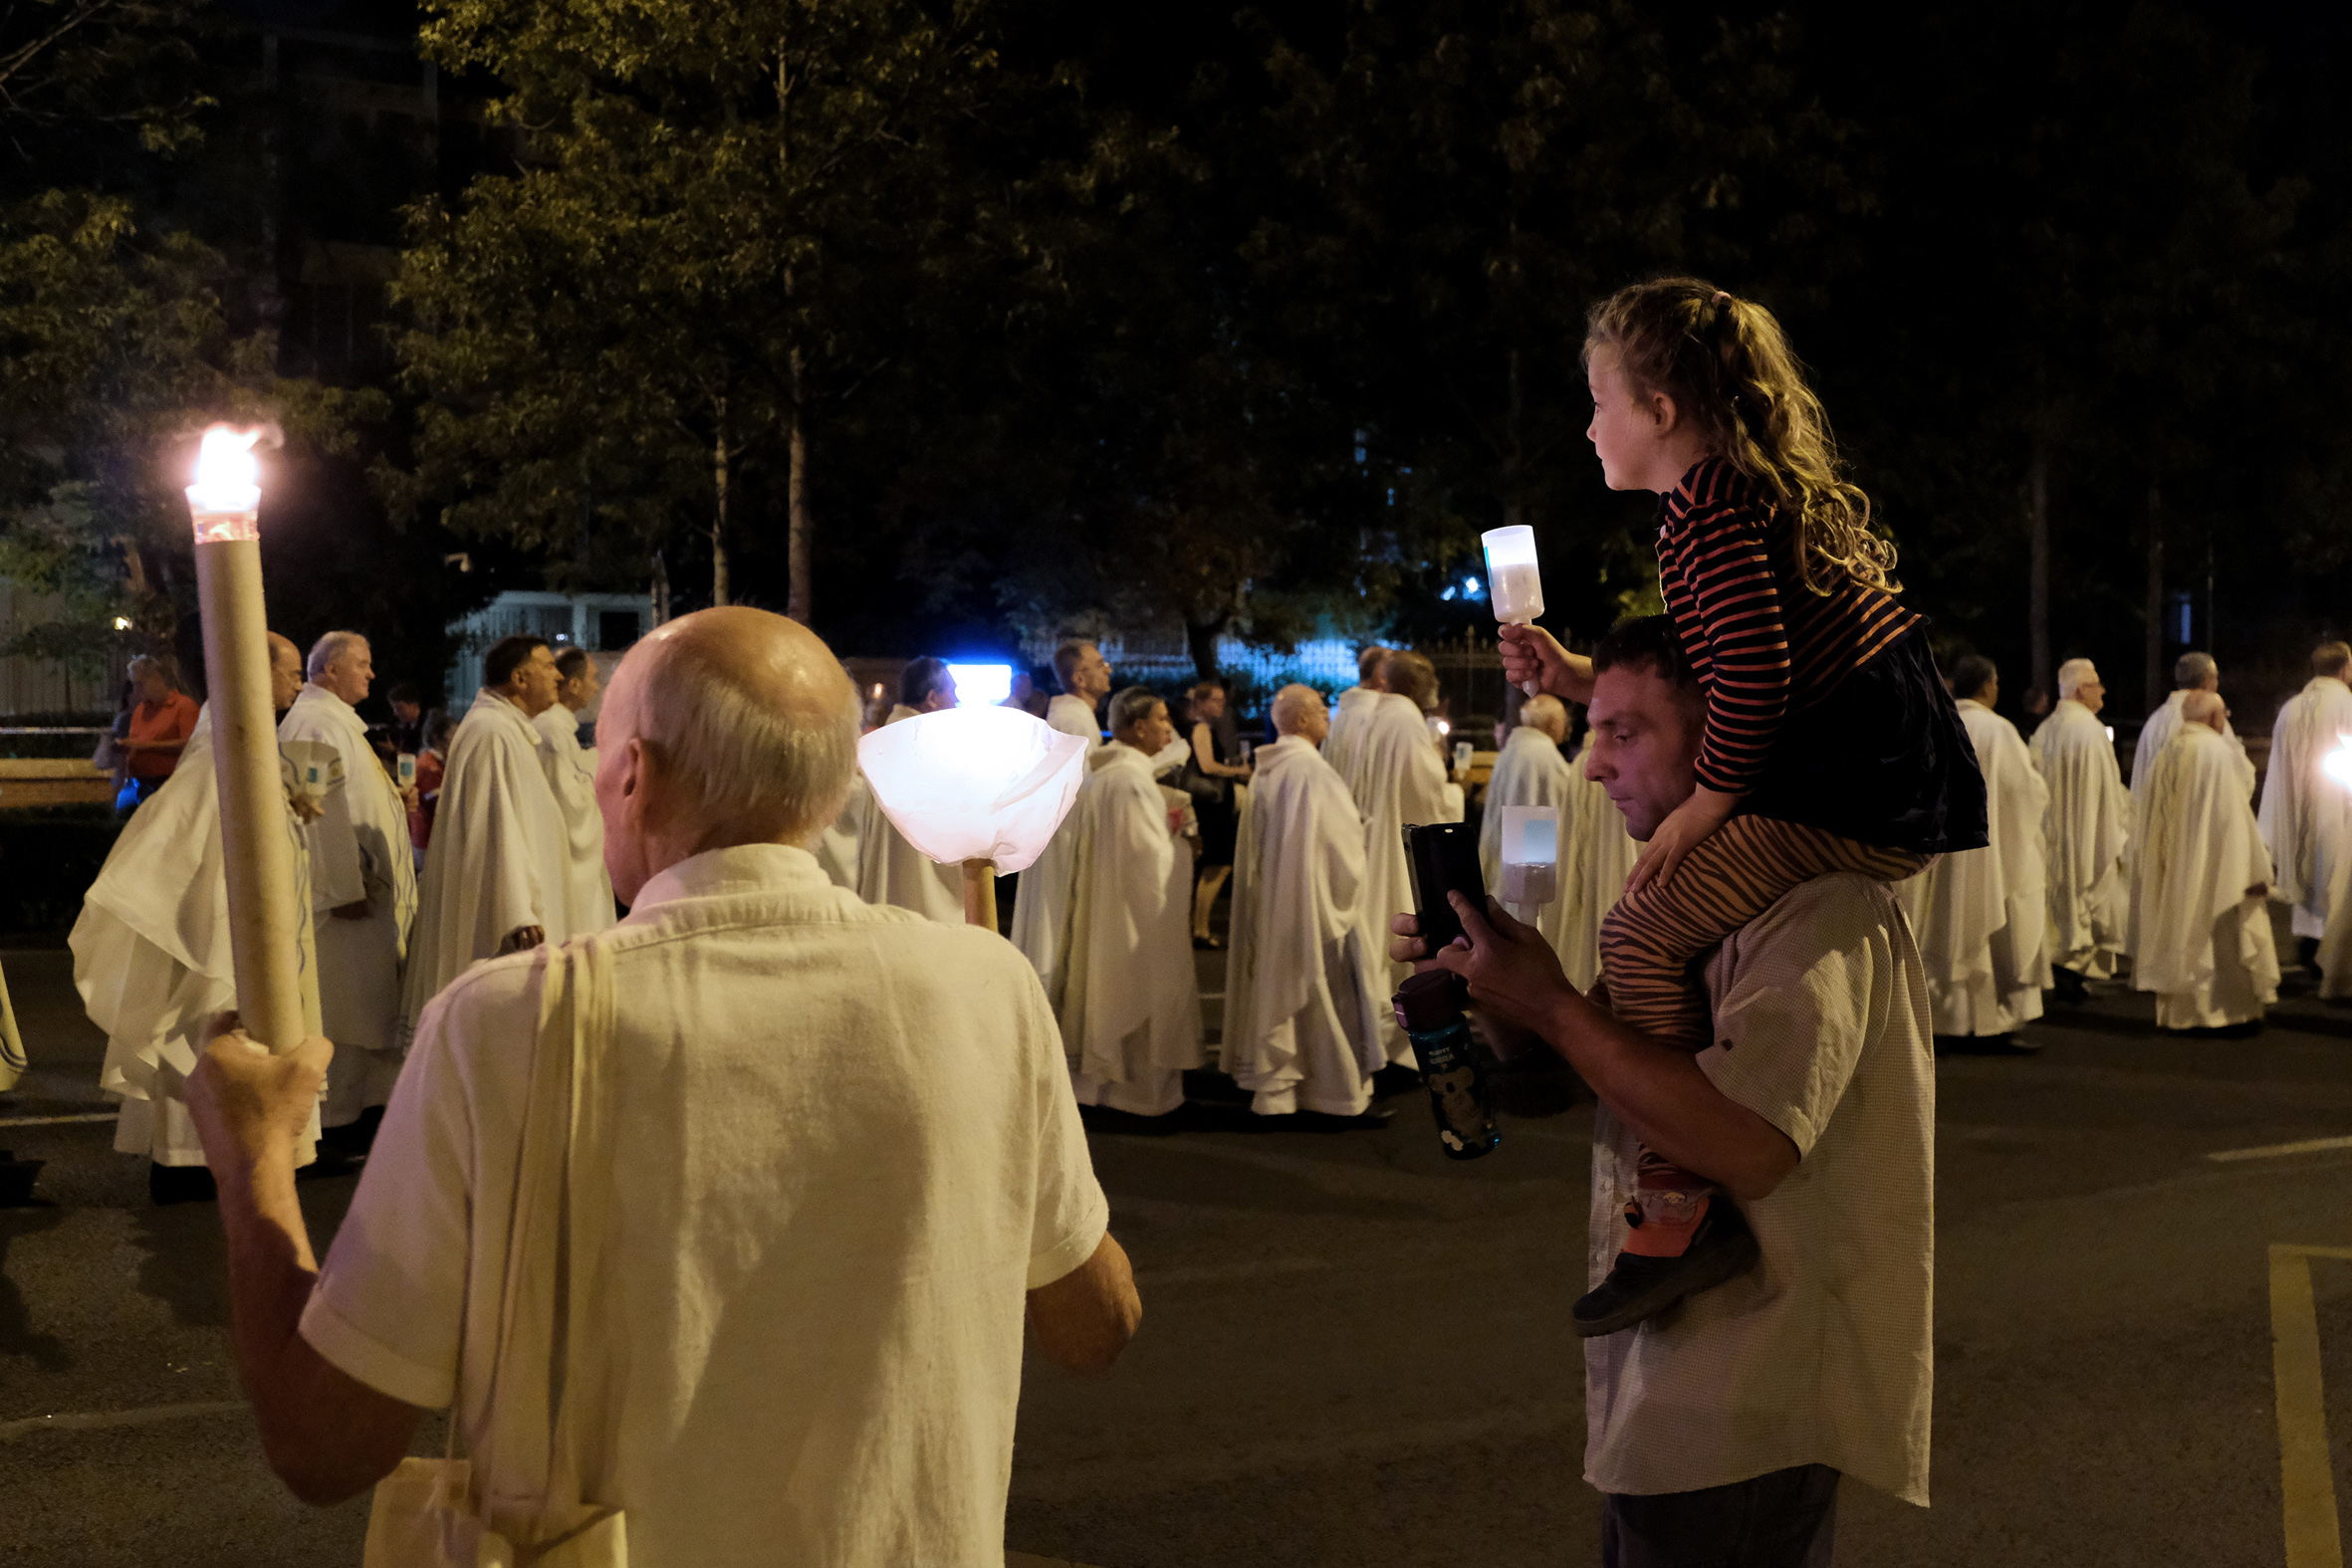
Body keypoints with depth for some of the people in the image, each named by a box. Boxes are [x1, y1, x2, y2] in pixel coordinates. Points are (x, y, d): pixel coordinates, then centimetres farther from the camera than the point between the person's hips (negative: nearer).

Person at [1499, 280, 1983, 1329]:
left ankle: (1686, 1199, -17)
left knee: (1643, 932, -14)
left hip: (1849, 789, -11)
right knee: (1688, 907, 24)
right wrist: (1579, 680, 24)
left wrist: (1707, 801, -12)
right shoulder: (1752, 490, 23)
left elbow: (1753, 671, -22)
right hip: (1909, 775, 11)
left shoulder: (1707, 504, -10)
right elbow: (1702, 679, 28)